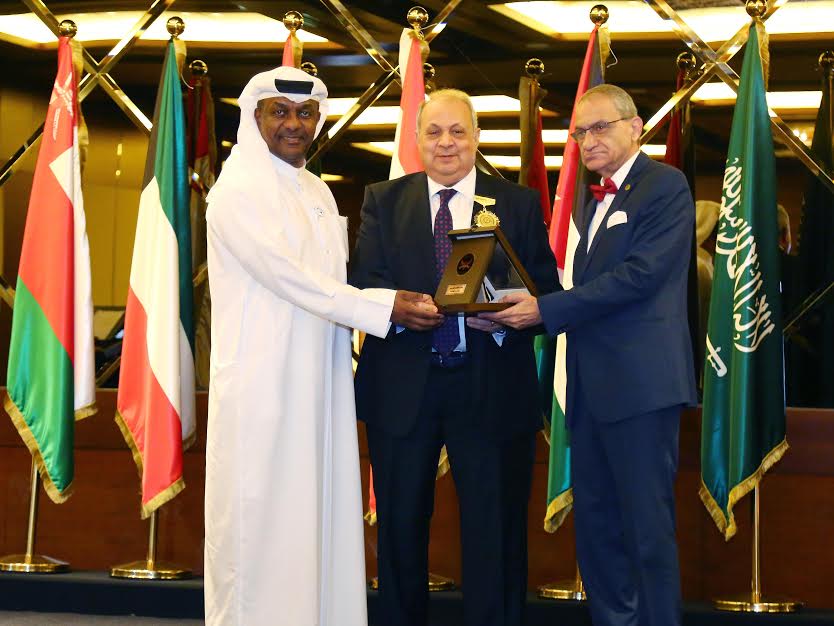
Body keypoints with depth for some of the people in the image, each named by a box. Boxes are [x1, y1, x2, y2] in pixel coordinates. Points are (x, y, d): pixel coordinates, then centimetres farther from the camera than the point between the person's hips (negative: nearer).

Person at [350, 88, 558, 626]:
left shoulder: (519, 204, 6)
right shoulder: (384, 202, 9)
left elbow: (546, 289, 1)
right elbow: (364, 281, -1)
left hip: (490, 387, -1)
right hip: (403, 384, 1)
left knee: (495, 531, 3)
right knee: (400, 527, 11)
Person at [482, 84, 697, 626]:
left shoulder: (665, 185, -7)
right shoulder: (598, 197, 20)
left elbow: (640, 274, -18)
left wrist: (547, 309, -17)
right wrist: (535, 310, 2)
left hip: (640, 379, -9)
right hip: (592, 384, 9)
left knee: (647, 525, -4)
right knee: (595, 521, 13)